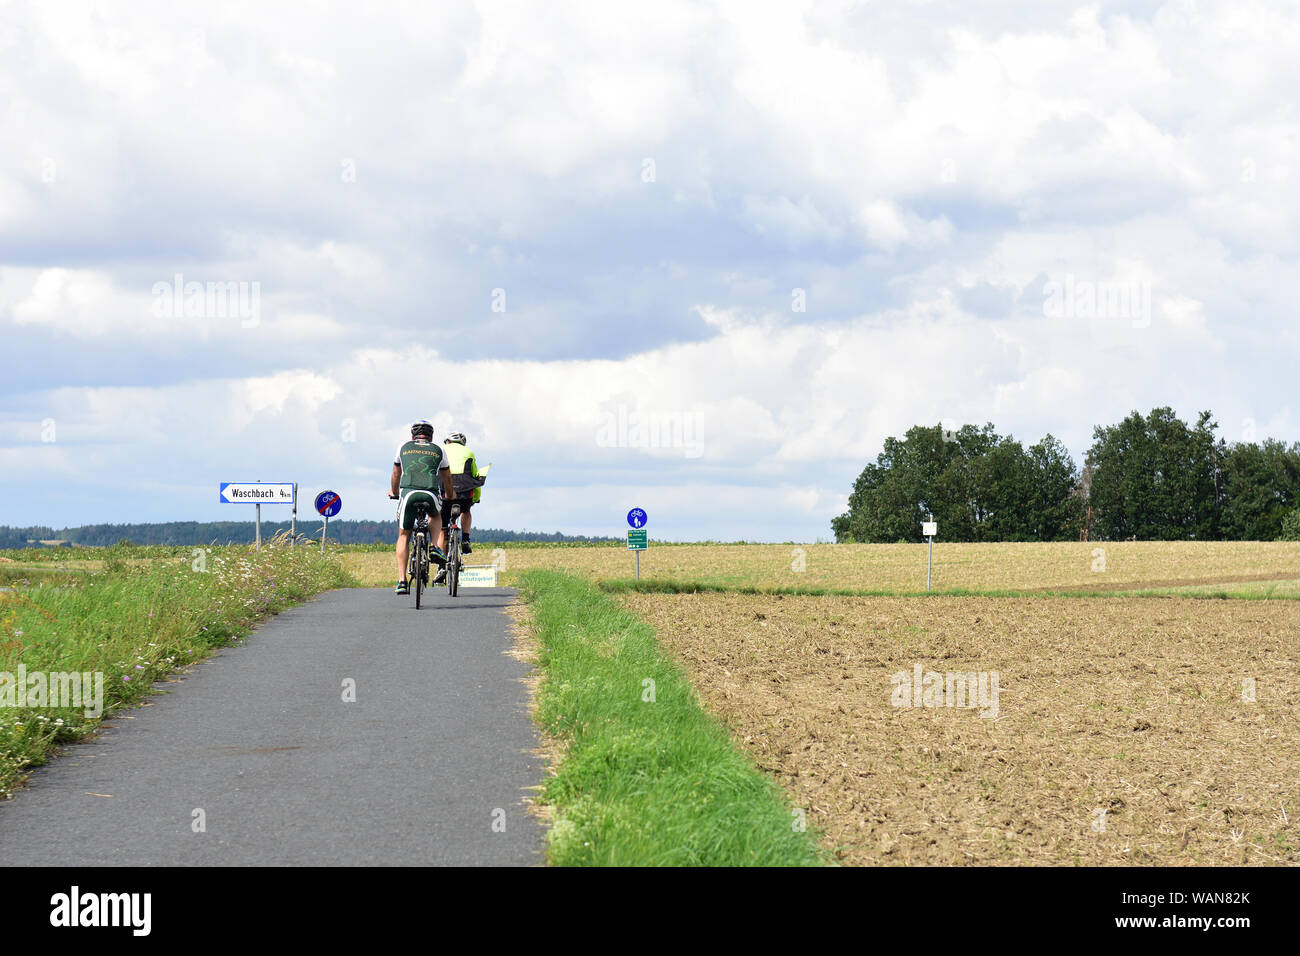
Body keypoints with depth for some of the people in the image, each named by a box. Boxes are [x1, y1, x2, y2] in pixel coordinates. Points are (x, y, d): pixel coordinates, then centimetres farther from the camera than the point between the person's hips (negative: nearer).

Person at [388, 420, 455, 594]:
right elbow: (447, 479, 35)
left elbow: (396, 474, 36)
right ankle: (438, 548, 9)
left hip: (408, 493, 0)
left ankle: (402, 581, 1)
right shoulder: (438, 451, 23)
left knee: (403, 536, 12)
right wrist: (450, 495, 55)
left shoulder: (403, 447, 22)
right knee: (438, 517, 34)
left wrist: (394, 492, 56)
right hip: (430, 494, 0)